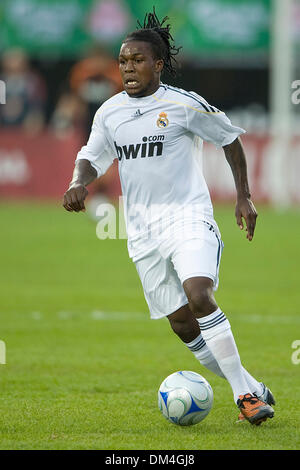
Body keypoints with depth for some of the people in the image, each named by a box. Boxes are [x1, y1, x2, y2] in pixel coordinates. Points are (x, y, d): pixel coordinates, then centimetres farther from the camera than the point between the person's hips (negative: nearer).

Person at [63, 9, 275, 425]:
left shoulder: (184, 105, -6)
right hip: (143, 230, 5)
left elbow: (230, 139, 5)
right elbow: (93, 157, 17)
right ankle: (252, 390, 15)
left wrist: (244, 198, 5)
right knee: (181, 323, 2)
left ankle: (245, 393, -20)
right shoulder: (109, 112, 8)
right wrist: (79, 183, -6)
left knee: (198, 295, -28)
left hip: (188, 216, -5)